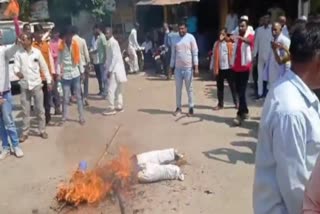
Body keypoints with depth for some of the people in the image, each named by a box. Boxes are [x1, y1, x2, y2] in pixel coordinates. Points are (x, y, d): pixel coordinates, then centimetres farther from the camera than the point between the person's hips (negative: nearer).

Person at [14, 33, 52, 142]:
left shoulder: (37, 52, -3)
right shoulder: (18, 53, -2)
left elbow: (44, 67, 3)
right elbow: (16, 66, -8)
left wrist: (48, 81, 4)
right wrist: (17, 72, -32)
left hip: (37, 84, -1)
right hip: (24, 86, 1)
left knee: (40, 109, 8)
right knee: (25, 111, 8)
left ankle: (42, 130, 21)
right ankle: (25, 133, 18)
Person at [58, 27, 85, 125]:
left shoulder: (75, 45, 1)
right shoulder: (61, 46, -2)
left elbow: (79, 59, 6)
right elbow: (59, 60, -1)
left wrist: (82, 72, 6)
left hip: (76, 74, 1)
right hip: (65, 75, -1)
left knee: (78, 97, 6)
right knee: (66, 98, 4)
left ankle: (81, 117, 11)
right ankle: (64, 117, 16)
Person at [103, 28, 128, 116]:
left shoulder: (113, 42, -14)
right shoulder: (110, 42, 14)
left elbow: (115, 57, -21)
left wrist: (109, 70, -21)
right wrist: (107, 67, 15)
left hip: (115, 69, -10)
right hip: (114, 69, 10)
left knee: (111, 89, -7)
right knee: (117, 89, 13)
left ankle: (112, 108, -1)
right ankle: (119, 106, 19)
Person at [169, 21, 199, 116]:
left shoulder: (190, 38, -4)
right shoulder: (176, 39, 8)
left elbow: (195, 53, -6)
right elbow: (173, 54, 11)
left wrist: (196, 67, -12)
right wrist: (171, 67, 10)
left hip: (188, 68, -4)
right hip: (178, 68, 4)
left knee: (189, 88, 5)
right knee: (178, 89, 8)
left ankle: (191, 108, 12)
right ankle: (178, 107, 17)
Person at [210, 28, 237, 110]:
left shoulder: (230, 43, -4)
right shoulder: (216, 43, 5)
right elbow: (214, 56, 5)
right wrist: (213, 68, 1)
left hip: (228, 68, -3)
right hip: (219, 68, 3)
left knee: (232, 86, 6)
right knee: (220, 87, 10)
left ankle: (236, 103, 16)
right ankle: (220, 104, 18)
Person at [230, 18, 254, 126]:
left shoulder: (250, 35, -7)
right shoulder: (237, 36, 15)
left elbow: (249, 41, -29)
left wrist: (239, 37, -48)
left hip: (245, 66, -6)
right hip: (236, 66, 6)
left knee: (242, 91, -9)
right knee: (238, 90, 12)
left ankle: (240, 115, -6)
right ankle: (245, 111, 26)